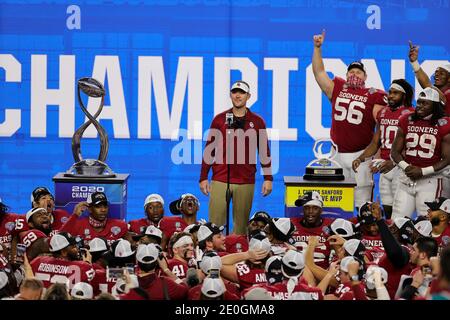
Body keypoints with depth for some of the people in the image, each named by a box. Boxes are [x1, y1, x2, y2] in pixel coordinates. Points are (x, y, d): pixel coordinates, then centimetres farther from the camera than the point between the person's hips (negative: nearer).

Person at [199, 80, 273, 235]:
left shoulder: (257, 122, 7)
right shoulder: (219, 119, 7)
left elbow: (264, 152, 10)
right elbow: (209, 149, 9)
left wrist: (268, 178, 3)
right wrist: (203, 177, 5)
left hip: (246, 183, 0)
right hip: (220, 180, 0)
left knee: (241, 226, 1)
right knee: (215, 224, -5)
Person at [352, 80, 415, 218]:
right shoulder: (383, 113, 14)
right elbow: (375, 143, 19)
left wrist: (392, 163, -27)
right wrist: (360, 158, 5)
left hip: (399, 167, -7)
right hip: (384, 166, 7)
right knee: (387, 208, 10)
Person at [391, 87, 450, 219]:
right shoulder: (406, 121, 9)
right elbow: (395, 151, 11)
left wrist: (423, 171, -13)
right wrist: (405, 167, -8)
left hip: (430, 180, -4)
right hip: (406, 179, 4)